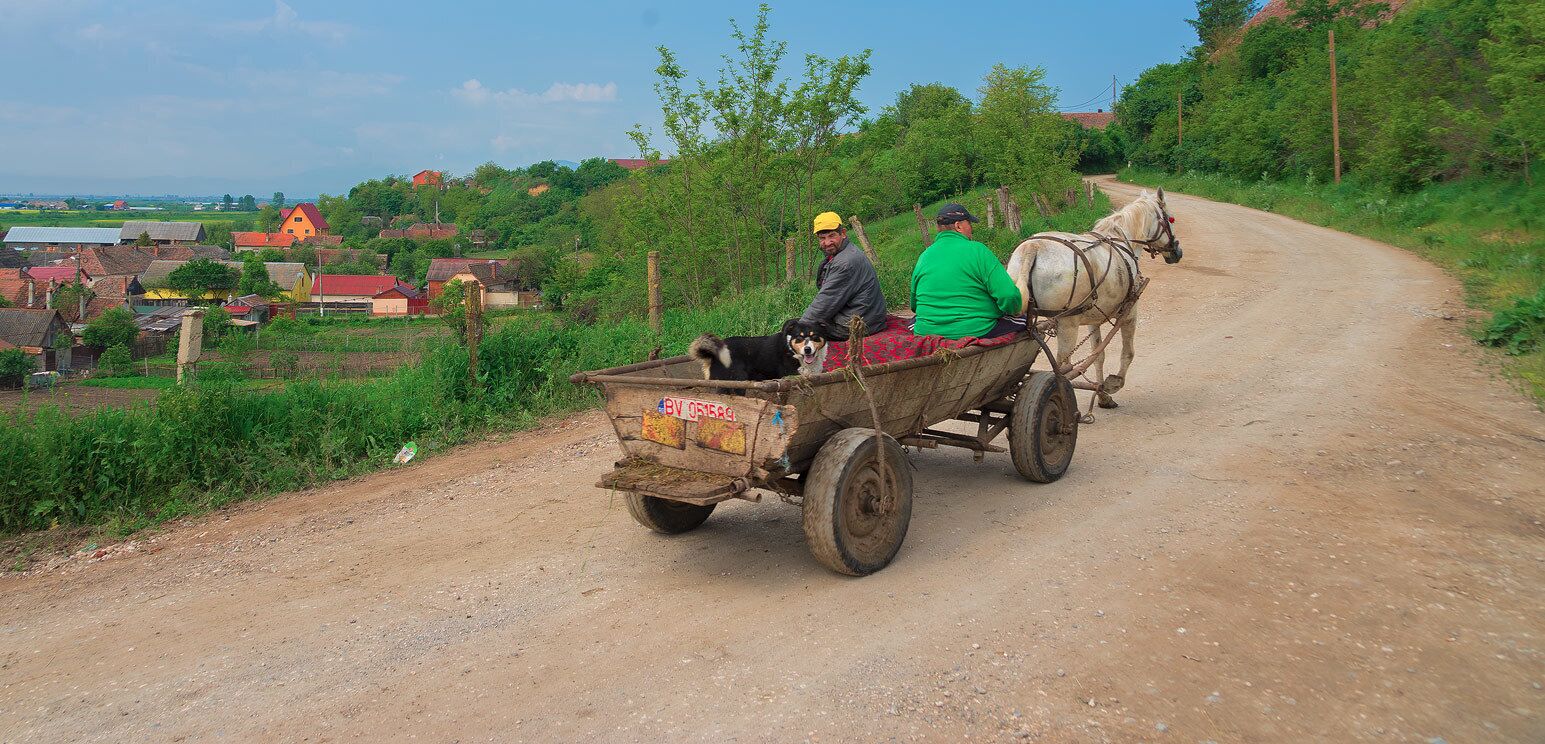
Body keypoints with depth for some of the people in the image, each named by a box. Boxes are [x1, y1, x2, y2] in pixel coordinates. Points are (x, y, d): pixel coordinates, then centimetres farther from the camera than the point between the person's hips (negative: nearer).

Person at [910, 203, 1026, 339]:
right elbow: (1009, 295, -15)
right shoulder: (977, 250, -9)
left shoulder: (924, 257, 7)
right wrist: (1014, 311, 8)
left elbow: (914, 305, 17)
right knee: (1021, 321, 16)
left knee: (913, 322, 36)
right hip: (977, 332, -4)